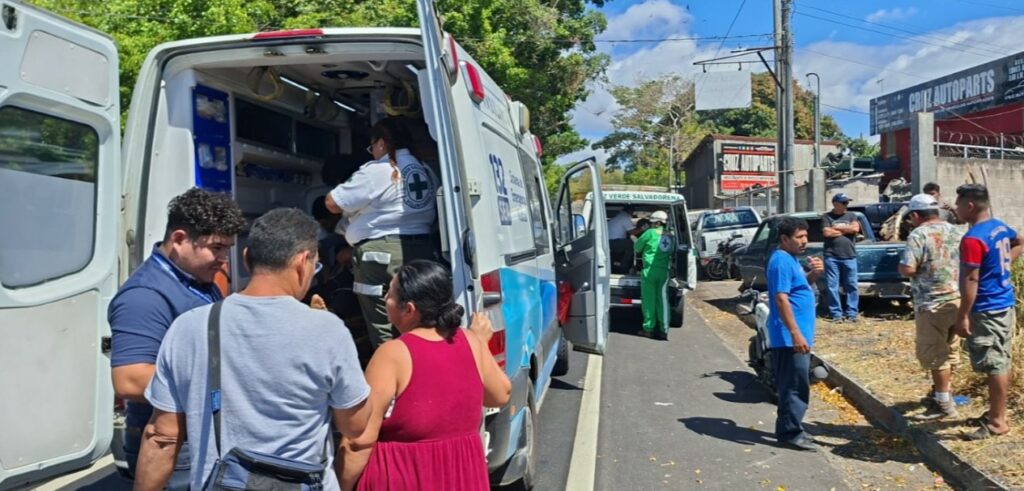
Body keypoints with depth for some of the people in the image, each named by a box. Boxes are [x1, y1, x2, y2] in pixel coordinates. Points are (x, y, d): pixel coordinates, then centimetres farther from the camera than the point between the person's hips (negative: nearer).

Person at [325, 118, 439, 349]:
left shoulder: (376, 171, -10)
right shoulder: (426, 172, 13)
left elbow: (333, 203, -8)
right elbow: (433, 212, 18)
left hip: (382, 253, -8)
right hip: (421, 250, 8)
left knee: (385, 336, -2)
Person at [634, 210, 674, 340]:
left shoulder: (651, 233, -5)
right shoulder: (670, 236, 9)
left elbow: (637, 247, 5)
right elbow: (671, 253, 11)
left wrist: (639, 252, 25)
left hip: (650, 270, -5)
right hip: (664, 271, 5)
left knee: (649, 300, 4)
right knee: (662, 300, 7)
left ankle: (649, 329, 8)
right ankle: (664, 330, 6)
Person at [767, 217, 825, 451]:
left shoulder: (790, 259, 14)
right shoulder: (782, 261, -17)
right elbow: (781, 299, -23)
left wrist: (814, 274, 5)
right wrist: (795, 333, -26)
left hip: (796, 335, 10)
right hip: (790, 337, -10)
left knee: (794, 385, 16)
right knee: (795, 386, -5)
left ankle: (790, 428, 25)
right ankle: (790, 433, 2)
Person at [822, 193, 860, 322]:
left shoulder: (851, 216, 14)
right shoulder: (827, 217, 7)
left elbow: (855, 228, -4)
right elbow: (827, 232, -8)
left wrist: (837, 227, -2)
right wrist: (846, 229, 0)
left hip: (849, 256, 2)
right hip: (831, 257, -2)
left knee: (851, 286, 1)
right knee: (832, 286, -3)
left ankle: (852, 313, 7)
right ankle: (836, 314, 3)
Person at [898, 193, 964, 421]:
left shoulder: (919, 235, -13)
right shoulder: (956, 231, 9)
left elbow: (907, 269, -21)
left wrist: (901, 266, 0)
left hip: (933, 303, -8)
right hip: (958, 299, 8)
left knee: (934, 352, 0)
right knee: (949, 349, 18)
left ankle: (945, 404, 4)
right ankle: (941, 392, 31)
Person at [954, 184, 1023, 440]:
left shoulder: (973, 239, -22)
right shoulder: (1000, 227, 7)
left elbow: (971, 280, -23)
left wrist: (962, 316, -19)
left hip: (987, 310, -10)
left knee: (994, 365, -2)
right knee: (1001, 362, 16)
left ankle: (998, 421, 6)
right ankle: (996, 412, 27)